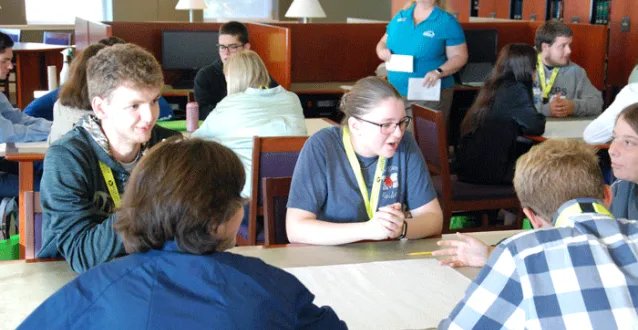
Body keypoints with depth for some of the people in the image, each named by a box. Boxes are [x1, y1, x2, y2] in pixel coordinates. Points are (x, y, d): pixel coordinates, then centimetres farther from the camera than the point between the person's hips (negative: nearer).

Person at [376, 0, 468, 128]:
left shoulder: (447, 22, -5)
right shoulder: (400, 17, 10)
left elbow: (459, 56, -7)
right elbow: (383, 43, 19)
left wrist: (439, 72, -24)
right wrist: (382, 51, -6)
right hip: (395, 94, 5)